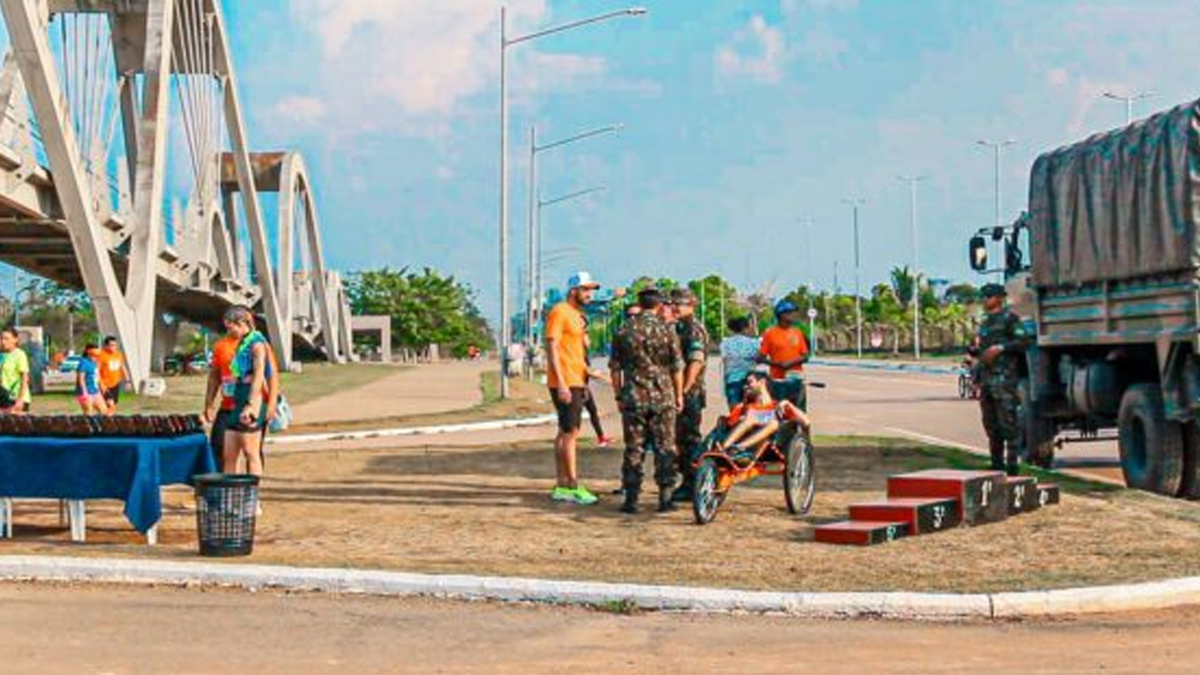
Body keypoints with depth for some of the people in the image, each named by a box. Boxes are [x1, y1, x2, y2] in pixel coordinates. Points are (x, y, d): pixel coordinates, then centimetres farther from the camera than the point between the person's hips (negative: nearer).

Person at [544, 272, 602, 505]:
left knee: (566, 433, 11)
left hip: (576, 382, 10)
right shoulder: (559, 313, -11)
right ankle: (573, 487, -5)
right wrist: (561, 384, -22)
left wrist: (583, 383, 21)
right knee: (570, 433, -8)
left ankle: (561, 486, 15)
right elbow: (552, 348, -17)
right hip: (564, 383, -10)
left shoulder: (578, 315, 18)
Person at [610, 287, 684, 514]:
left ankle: (631, 498, 3)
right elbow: (677, 367, -1)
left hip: (633, 397, 1)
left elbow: (615, 367, 5)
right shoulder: (667, 330, -2)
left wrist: (619, 395, 14)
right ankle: (665, 496, 6)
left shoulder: (624, 331, 3)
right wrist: (679, 395, 10)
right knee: (665, 447, 6)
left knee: (633, 449, 5)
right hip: (663, 397, -1)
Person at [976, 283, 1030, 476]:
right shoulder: (985, 322, 22)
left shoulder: (1009, 318, -2)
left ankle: (1013, 465, -9)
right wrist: (977, 378, 20)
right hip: (987, 379, 8)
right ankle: (997, 465, 15)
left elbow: (1023, 341, -12)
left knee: (1008, 423, -10)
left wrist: (1000, 347, -19)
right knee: (991, 424, 9)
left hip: (1004, 378, -8)